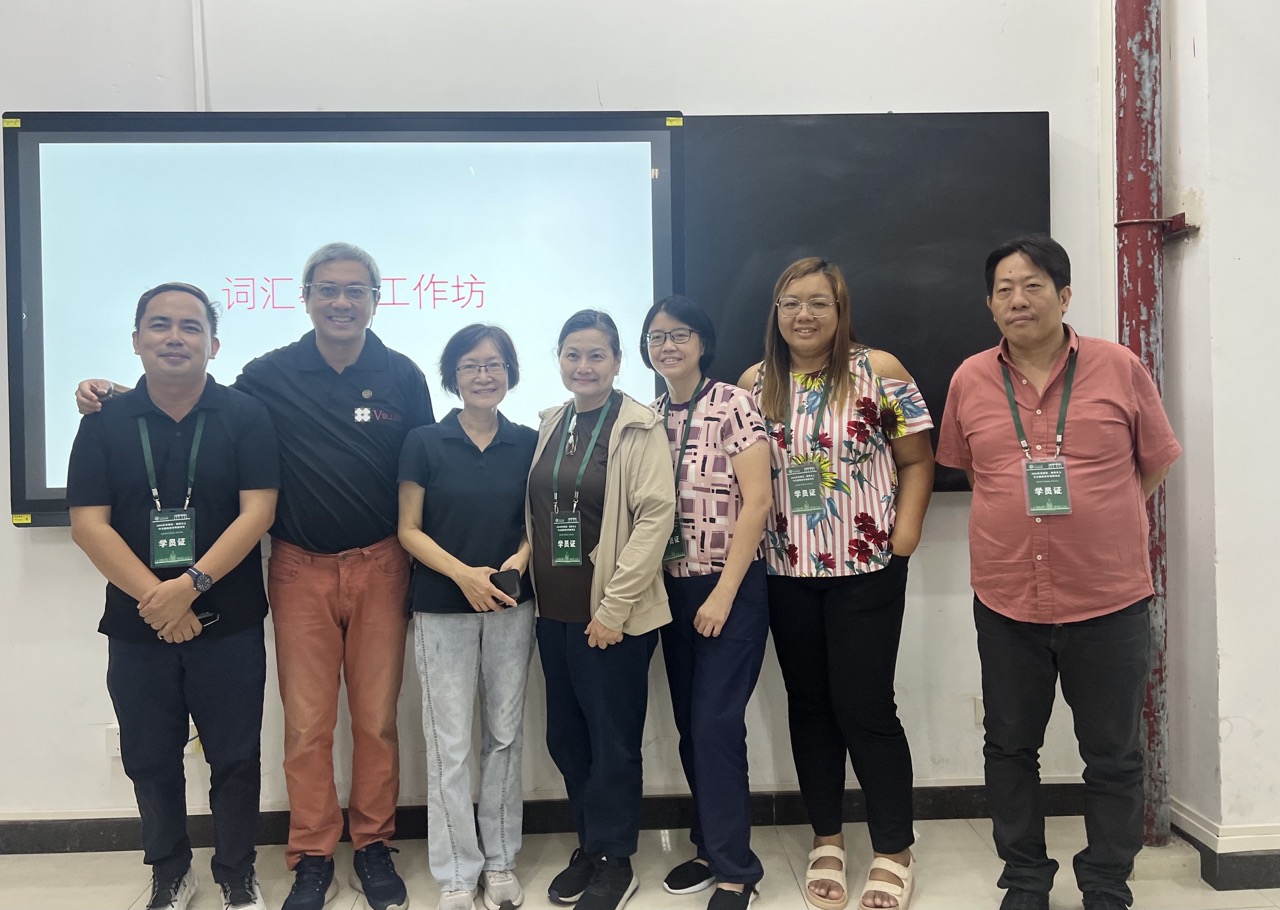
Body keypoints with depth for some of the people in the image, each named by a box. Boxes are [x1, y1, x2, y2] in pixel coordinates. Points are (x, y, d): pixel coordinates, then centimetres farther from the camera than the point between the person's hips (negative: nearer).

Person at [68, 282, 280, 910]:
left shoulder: (246, 416, -2)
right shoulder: (104, 422, 3)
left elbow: (257, 511, -10)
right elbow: (88, 523, -4)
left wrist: (191, 585, -19)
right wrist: (154, 599, -15)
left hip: (229, 624, -2)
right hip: (136, 626, 2)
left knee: (235, 758, 7)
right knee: (150, 759, 13)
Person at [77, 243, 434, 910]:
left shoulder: (403, 377, 2)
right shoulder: (269, 376, 0)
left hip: (380, 567, 0)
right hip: (301, 569, 0)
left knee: (377, 717, 8)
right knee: (306, 722, 6)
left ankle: (373, 846, 26)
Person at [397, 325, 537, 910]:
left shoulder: (527, 444, 4)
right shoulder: (424, 443, -3)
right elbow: (409, 529, -3)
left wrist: (520, 558, -11)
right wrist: (463, 573, -17)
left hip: (511, 607, 2)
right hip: (442, 610, -2)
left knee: (504, 735, 10)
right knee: (450, 743, 2)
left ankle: (501, 861, 26)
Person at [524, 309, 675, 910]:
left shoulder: (639, 428, -9)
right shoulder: (550, 426, 9)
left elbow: (655, 517, -14)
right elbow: (534, 513, 14)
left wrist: (615, 607, -16)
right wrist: (532, 582, 7)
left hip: (613, 616, -6)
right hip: (555, 611, 6)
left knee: (613, 742, 6)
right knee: (566, 738, 15)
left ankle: (614, 862, 24)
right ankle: (589, 847, 33)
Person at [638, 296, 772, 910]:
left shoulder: (734, 406, -8)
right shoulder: (650, 418, 8)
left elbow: (758, 501, -13)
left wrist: (724, 592, -15)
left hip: (731, 587, -6)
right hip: (673, 588, 6)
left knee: (715, 722, -6)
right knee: (689, 723, 11)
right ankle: (711, 845, 28)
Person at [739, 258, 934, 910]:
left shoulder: (878, 372, -5)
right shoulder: (755, 383, 4)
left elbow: (917, 462, -2)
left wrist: (904, 535, -12)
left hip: (865, 569, -3)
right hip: (788, 571, 4)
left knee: (864, 707, 0)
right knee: (809, 703, 12)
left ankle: (894, 852, 19)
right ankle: (826, 839, 29)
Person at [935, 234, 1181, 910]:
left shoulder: (1119, 369, -4)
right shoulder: (970, 380, 1)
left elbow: (1154, 464, 7)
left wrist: (1098, 525, 6)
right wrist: (1013, 521, 9)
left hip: (1108, 601, -1)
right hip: (1006, 601, 2)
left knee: (1113, 754, 11)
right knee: (1010, 747, 13)